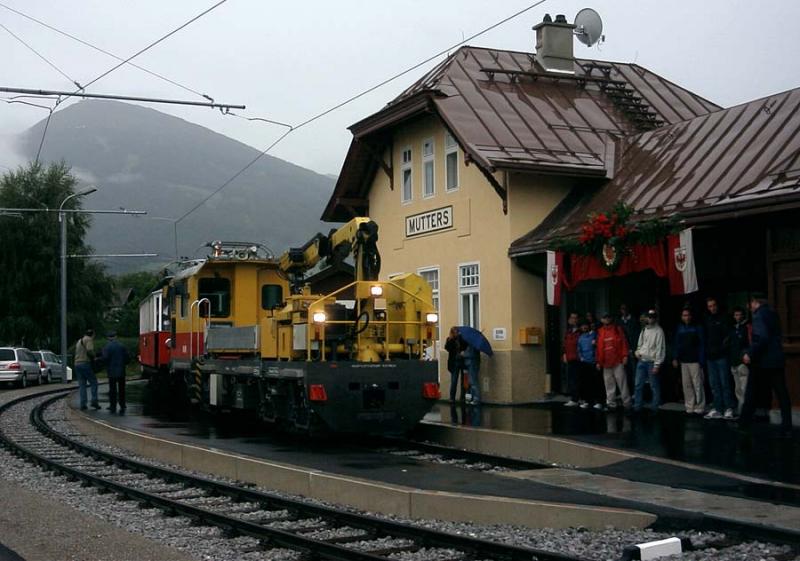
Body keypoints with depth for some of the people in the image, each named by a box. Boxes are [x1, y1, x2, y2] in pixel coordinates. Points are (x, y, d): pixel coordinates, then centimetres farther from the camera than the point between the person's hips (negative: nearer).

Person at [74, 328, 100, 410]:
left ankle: (82, 404, 1)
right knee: (93, 382, 1)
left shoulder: (79, 341, 23)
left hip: (77, 364, 8)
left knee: (81, 385, 6)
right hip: (86, 363, -8)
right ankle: (94, 402, -6)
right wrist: (93, 357, 0)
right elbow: (89, 351, -20)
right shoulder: (89, 339, -5)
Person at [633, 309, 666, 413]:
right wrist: (637, 351, 3)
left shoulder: (658, 331, -8)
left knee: (654, 386, -1)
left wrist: (657, 365, -15)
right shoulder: (644, 329, 13)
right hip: (642, 361, 6)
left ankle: (655, 408, 7)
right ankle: (637, 407, 12)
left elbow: (660, 348, -12)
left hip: (652, 362, -6)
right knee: (638, 385, 6)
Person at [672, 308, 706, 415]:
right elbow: (676, 344, 15)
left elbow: (702, 344, -4)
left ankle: (700, 408, -2)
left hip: (695, 361, -4)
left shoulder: (697, 328, -1)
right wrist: (675, 358, 6)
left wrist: (701, 360, -11)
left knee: (698, 385, -7)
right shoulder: (679, 328, 12)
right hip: (683, 361, 4)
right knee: (686, 386, 5)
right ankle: (689, 407, 11)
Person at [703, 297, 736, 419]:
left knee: (725, 383, -5)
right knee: (714, 385, 6)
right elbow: (704, 337, 14)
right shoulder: (706, 320, 12)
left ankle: (728, 409, -2)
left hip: (721, 356, -5)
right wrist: (706, 351, 4)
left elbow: (728, 336, -4)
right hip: (710, 357, 5)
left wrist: (722, 349, -12)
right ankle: (717, 409, 10)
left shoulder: (723, 319, 0)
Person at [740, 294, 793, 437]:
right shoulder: (772, 314, 14)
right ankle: (786, 427, -1)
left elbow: (762, 338, -24)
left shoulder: (759, 315, -12)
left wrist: (750, 354, -20)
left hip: (762, 361, -7)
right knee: (782, 394, 3)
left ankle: (744, 422, 15)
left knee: (751, 393, 8)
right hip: (777, 360, 7)